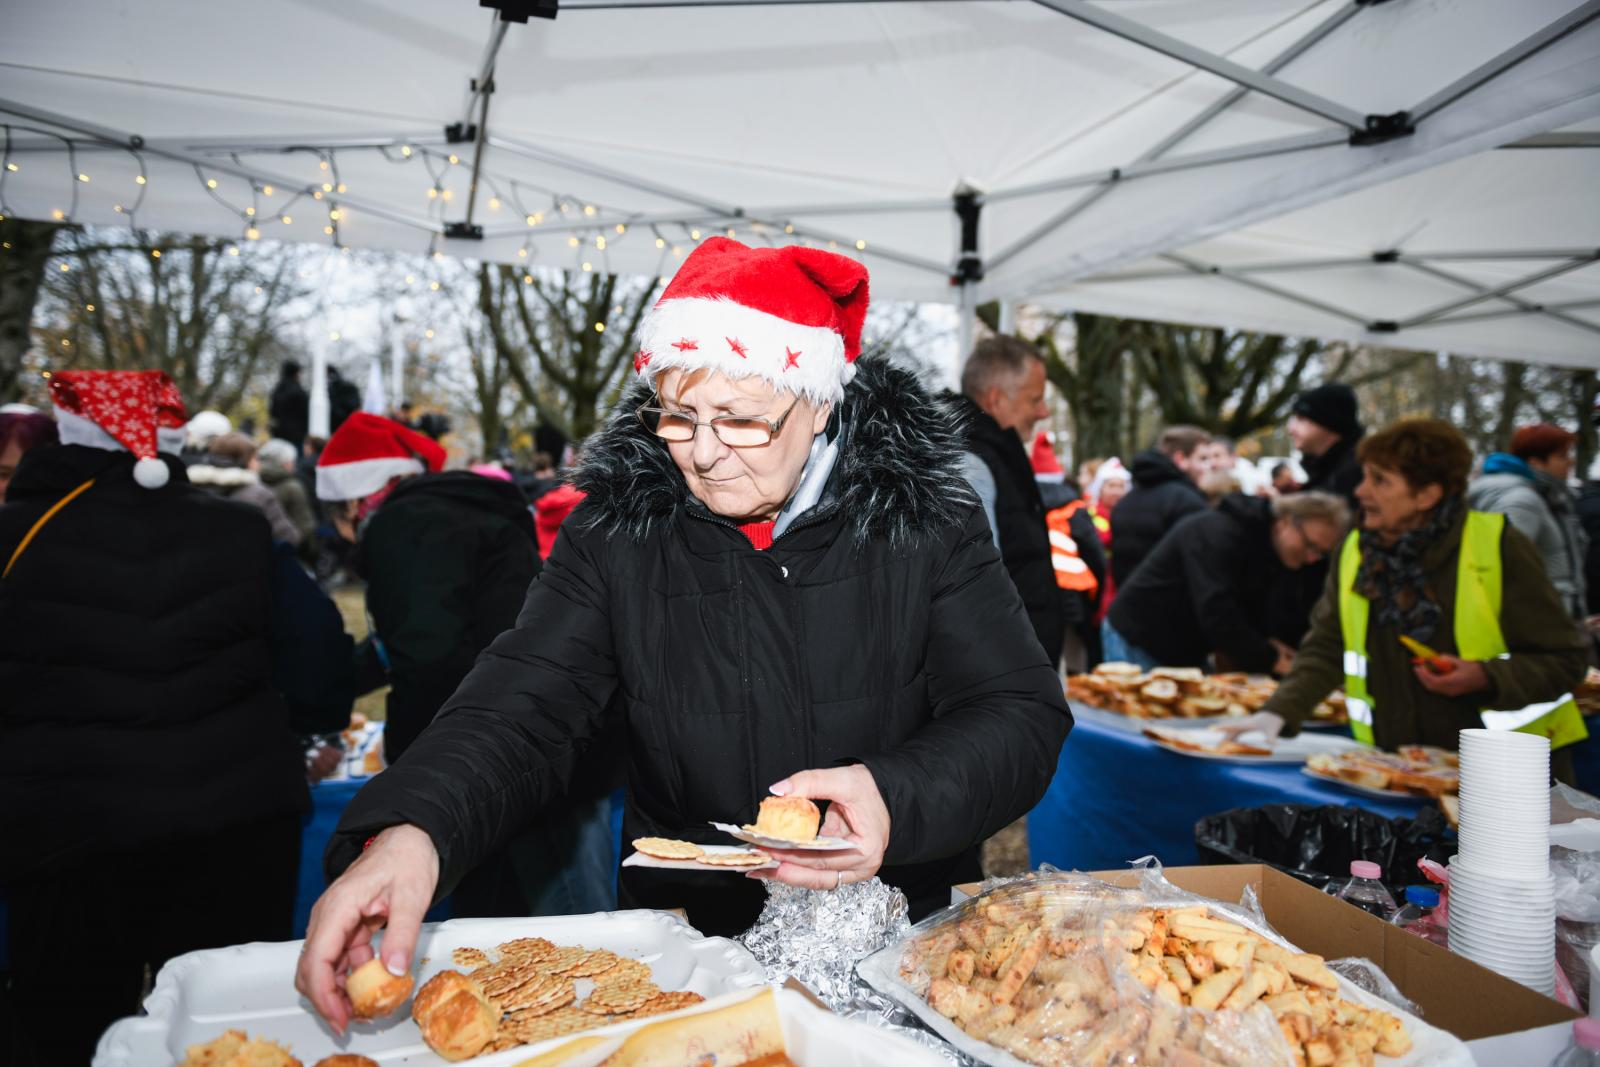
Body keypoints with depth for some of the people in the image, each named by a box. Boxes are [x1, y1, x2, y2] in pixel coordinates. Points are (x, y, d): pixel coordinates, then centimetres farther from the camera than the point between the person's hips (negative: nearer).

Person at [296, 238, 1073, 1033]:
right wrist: (410, 831, -27)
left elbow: (1022, 713, -7)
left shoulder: (921, 519, -5)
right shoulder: (616, 533, -2)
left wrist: (895, 799, -26)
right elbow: (520, 713, -7)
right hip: (681, 931, 2)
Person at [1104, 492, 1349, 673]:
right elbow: (1215, 612, -34)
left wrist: (1267, 641, -14)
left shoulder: (1275, 549, 3)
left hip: (1189, 654, 8)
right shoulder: (1217, 534, -26)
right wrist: (1273, 660, -30)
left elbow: (1255, 611, 7)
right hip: (1138, 643, -8)